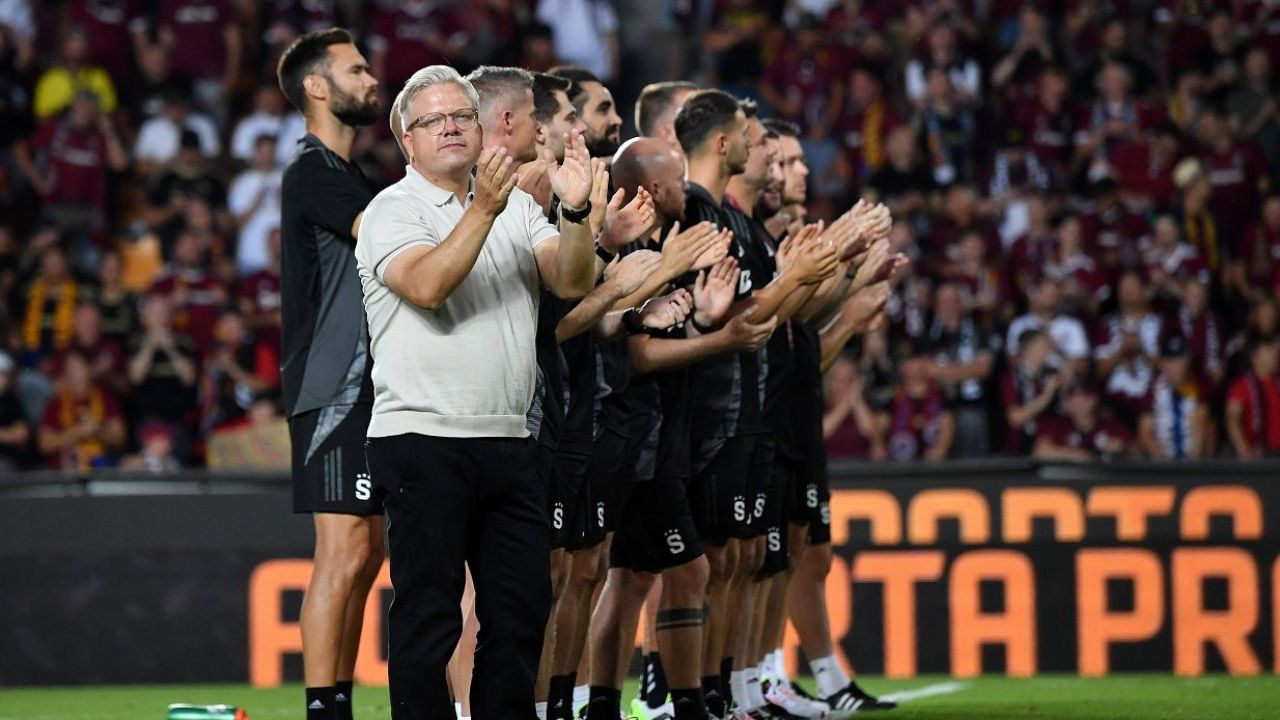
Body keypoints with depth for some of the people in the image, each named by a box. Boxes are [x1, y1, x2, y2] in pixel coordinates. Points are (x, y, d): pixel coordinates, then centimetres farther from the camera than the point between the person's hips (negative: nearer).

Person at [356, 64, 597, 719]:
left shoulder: (517, 207, 15)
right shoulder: (392, 211, -1)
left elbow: (574, 282, 1)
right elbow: (429, 285, -20)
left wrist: (575, 211, -16)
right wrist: (484, 207, -27)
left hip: (508, 443, 6)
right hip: (423, 439, -6)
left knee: (522, 610, 7)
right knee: (428, 618, -4)